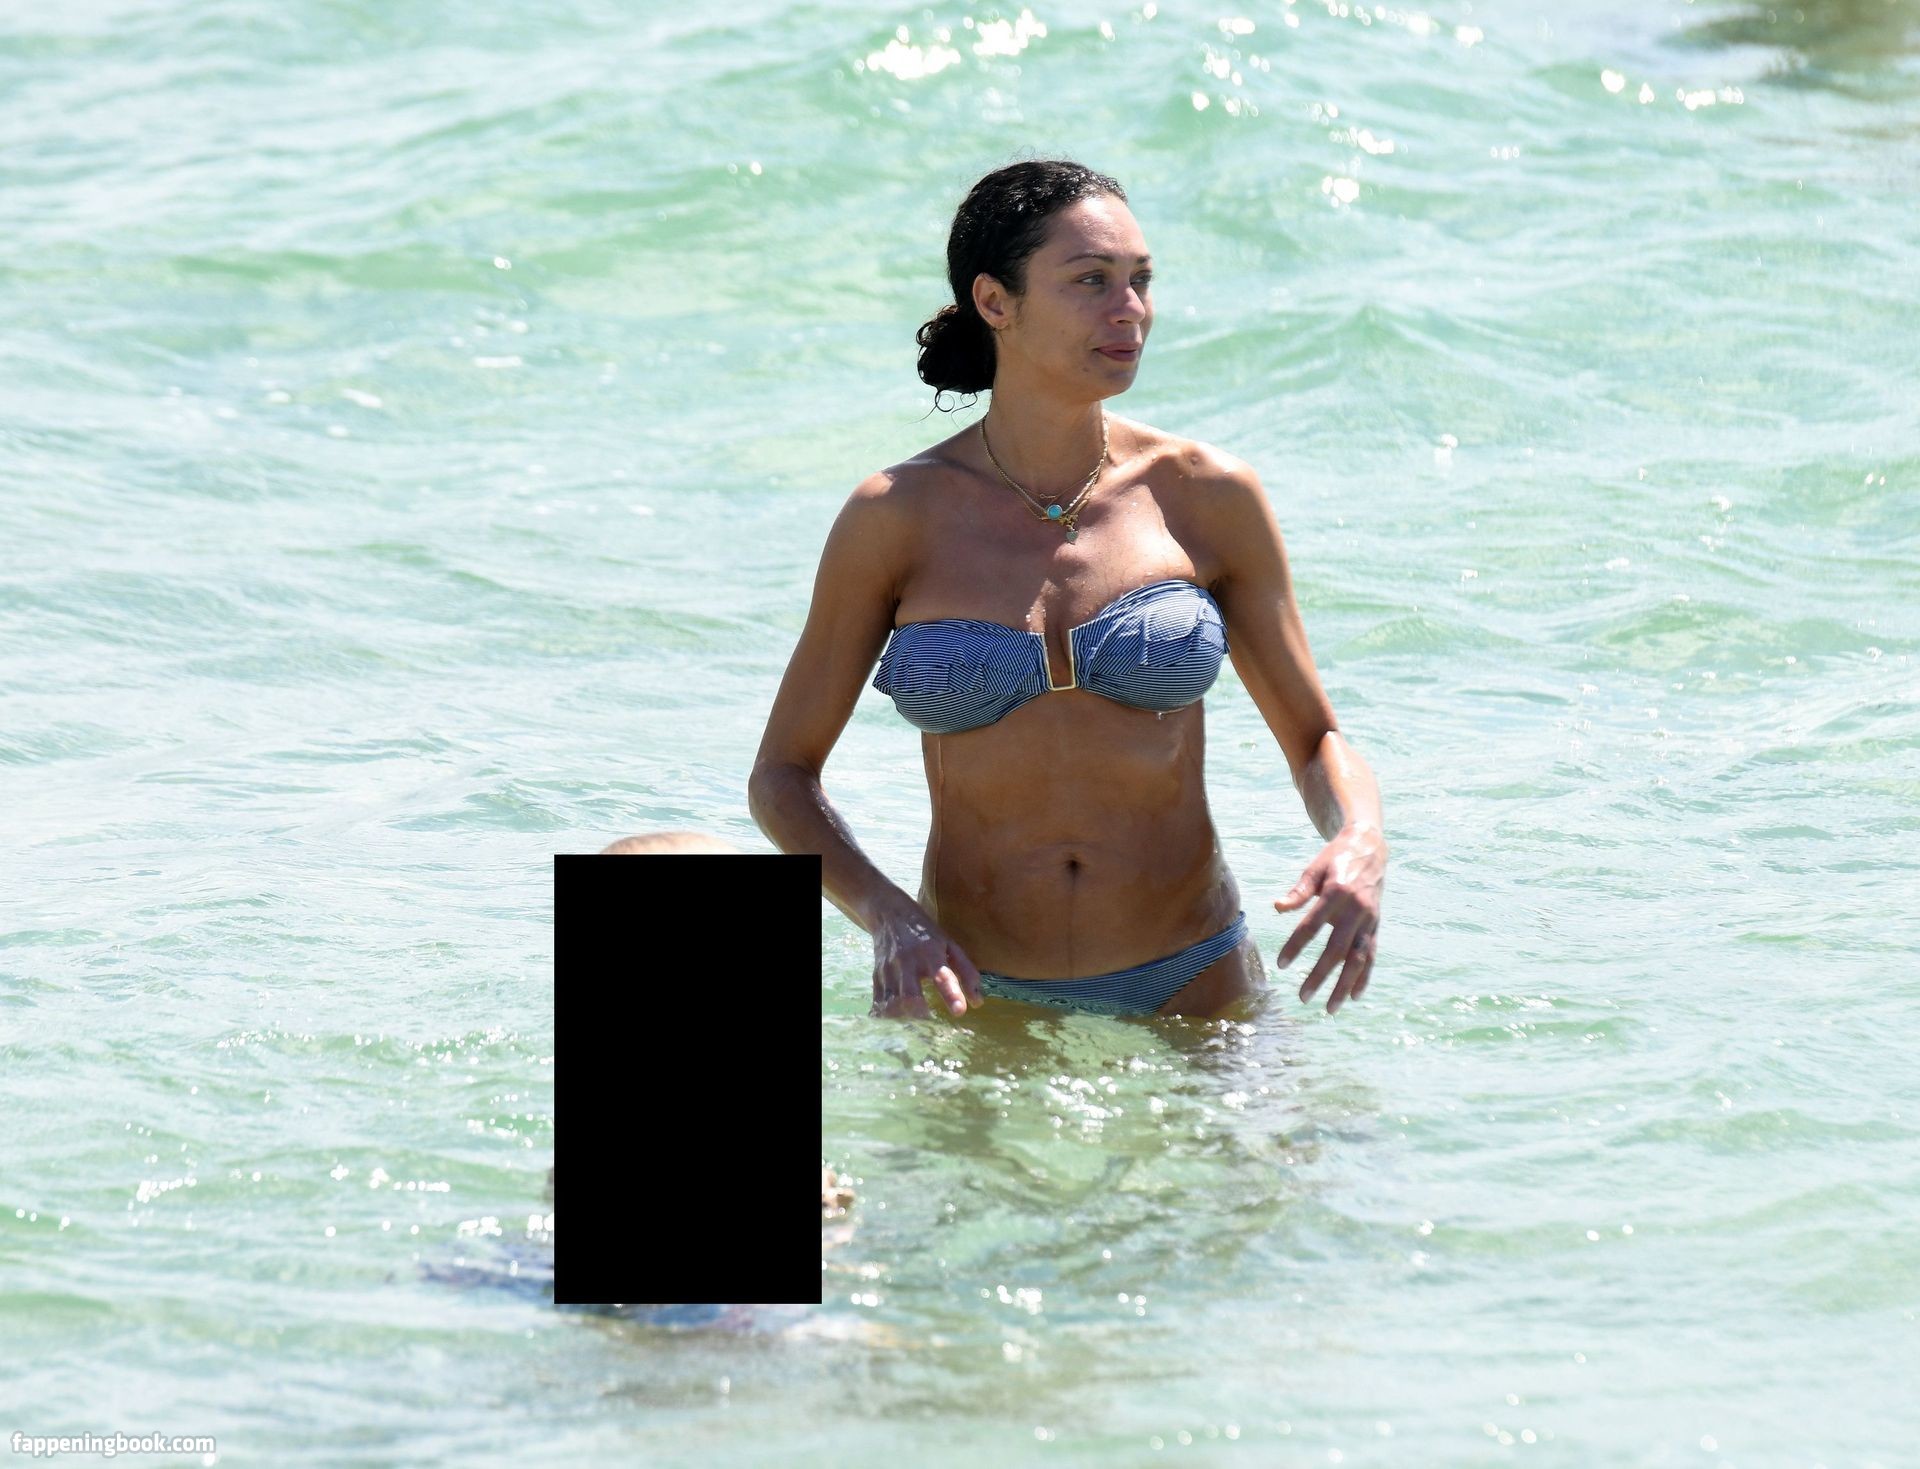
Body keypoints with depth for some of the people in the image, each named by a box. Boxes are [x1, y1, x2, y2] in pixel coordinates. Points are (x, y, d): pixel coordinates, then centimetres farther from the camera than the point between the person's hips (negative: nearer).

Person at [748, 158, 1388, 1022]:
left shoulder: (1206, 497, -1)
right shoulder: (896, 518, -4)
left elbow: (1315, 740, 8)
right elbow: (782, 774, 3)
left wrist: (1359, 846, -15)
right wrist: (884, 915, -16)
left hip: (1192, 990, 0)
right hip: (979, 1002, 0)